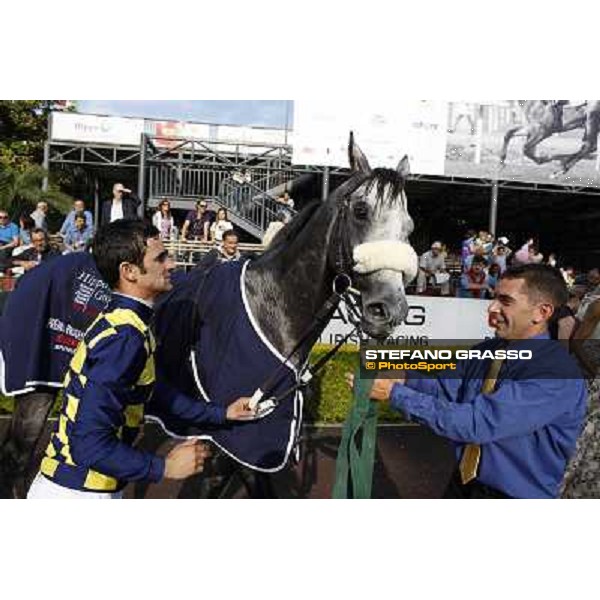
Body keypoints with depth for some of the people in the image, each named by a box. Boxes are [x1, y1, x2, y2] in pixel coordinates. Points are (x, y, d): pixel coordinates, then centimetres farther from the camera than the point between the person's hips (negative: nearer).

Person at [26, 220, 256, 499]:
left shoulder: (119, 320, 2)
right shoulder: (124, 337, -27)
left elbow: (156, 391, 13)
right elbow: (90, 445, -28)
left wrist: (221, 413, 15)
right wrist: (165, 467, -18)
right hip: (77, 493, -8)